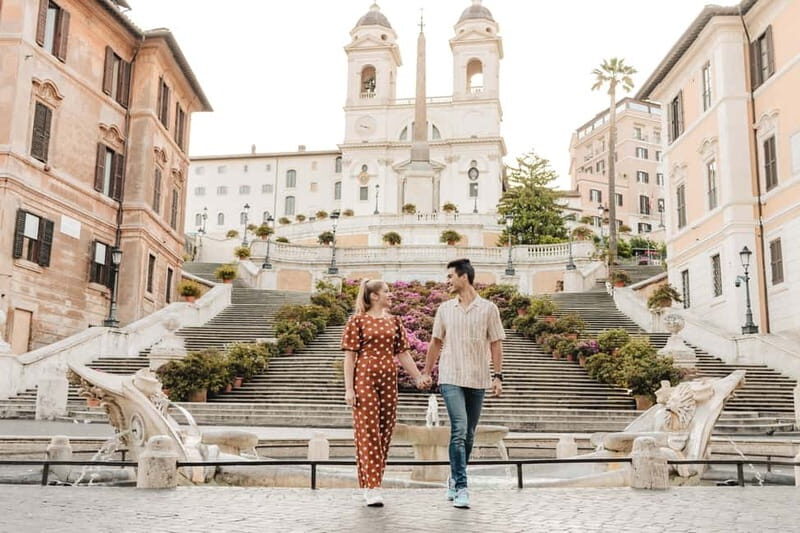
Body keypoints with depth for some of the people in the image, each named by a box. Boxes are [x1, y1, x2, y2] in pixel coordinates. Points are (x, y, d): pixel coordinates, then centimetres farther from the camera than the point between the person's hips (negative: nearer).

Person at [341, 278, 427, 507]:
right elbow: (349, 356, -3)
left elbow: (403, 353, 15)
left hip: (389, 379, 5)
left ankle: (372, 484, 17)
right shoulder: (358, 321, 0)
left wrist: (419, 377, 8)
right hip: (365, 378, -5)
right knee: (368, 430, -6)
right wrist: (349, 388, -8)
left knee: (385, 431, 6)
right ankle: (371, 489, -5)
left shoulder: (394, 321, 14)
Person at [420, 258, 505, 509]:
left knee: (468, 435, 9)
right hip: (451, 379, 0)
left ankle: (455, 480, 27)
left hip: (478, 380, 1)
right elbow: (436, 342, 13)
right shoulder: (445, 308, 6)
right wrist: (426, 372, 11)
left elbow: (495, 344, 2)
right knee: (459, 431, -13)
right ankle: (461, 487, -11)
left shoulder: (488, 309, 1)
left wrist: (498, 376, -3)